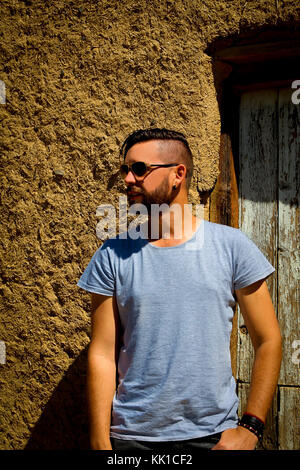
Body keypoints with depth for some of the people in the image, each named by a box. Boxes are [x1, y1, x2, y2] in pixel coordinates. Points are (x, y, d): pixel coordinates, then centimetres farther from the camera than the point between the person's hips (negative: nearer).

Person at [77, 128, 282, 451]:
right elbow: (102, 354, -3)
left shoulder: (232, 245, -4)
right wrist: (100, 442, -6)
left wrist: (249, 428, -7)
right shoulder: (112, 256, -2)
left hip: (214, 434, 0)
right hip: (131, 434, 1)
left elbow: (268, 342, -2)